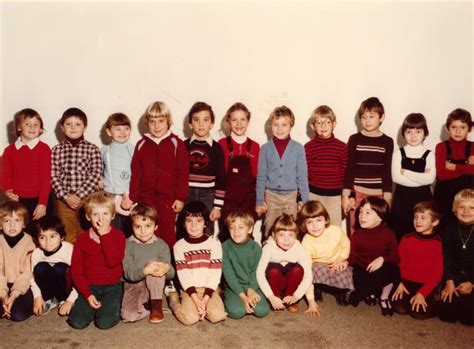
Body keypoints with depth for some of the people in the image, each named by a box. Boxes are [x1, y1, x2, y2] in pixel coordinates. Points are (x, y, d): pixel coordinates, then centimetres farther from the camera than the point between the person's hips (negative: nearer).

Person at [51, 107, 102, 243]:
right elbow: (53, 176, -2)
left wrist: (79, 195, -15)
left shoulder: (92, 149, -1)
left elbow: (96, 174, -8)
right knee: (68, 235, 11)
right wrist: (66, 196, -12)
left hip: (86, 198, -1)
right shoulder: (57, 150, 4)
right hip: (64, 200, 1)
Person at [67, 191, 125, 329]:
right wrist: (87, 294, -11)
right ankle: (93, 305, 12)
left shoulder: (118, 235, -2)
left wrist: (105, 234, -18)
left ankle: (112, 305, 10)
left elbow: (113, 261, -19)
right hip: (89, 287, 2)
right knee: (77, 322, -17)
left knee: (105, 322, -21)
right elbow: (76, 270, 0)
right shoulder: (83, 239, 2)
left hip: (111, 287, -2)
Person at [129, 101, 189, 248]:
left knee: (167, 233, 6)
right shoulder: (142, 144, 6)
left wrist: (181, 197, -7)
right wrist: (133, 198, 2)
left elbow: (183, 173, -4)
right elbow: (136, 174, 6)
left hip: (169, 198, -2)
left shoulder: (176, 143, -2)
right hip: (146, 197, 2)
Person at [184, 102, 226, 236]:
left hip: (208, 197, -1)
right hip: (187, 196, 1)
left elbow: (221, 179, -1)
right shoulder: (184, 146, 4)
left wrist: (217, 206, -4)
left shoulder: (216, 148, -1)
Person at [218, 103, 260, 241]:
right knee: (226, 237, 4)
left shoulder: (254, 146, 6)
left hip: (249, 200, 1)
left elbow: (257, 175, 9)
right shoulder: (222, 144, 0)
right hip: (228, 200, -1)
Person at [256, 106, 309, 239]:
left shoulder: (298, 148, -3)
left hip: (291, 196, -1)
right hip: (271, 195, 1)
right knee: (270, 232, 10)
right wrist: (260, 200, 3)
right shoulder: (265, 148, -1)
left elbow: (302, 176, 2)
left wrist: (304, 199, 0)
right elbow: (261, 176, 4)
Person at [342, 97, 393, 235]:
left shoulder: (387, 142, 4)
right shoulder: (354, 139, 2)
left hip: (379, 193, 1)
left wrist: (387, 197, 1)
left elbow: (387, 171, 5)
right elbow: (349, 169, 2)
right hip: (357, 192, 0)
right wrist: (346, 195, -2)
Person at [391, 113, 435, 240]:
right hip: (402, 198, 0)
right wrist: (421, 178, -14)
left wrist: (406, 172, -13)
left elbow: (430, 178, -13)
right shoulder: (398, 154, 2)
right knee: (400, 233, 5)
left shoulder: (429, 155, 1)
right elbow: (396, 177, -11)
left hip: (423, 198, 0)